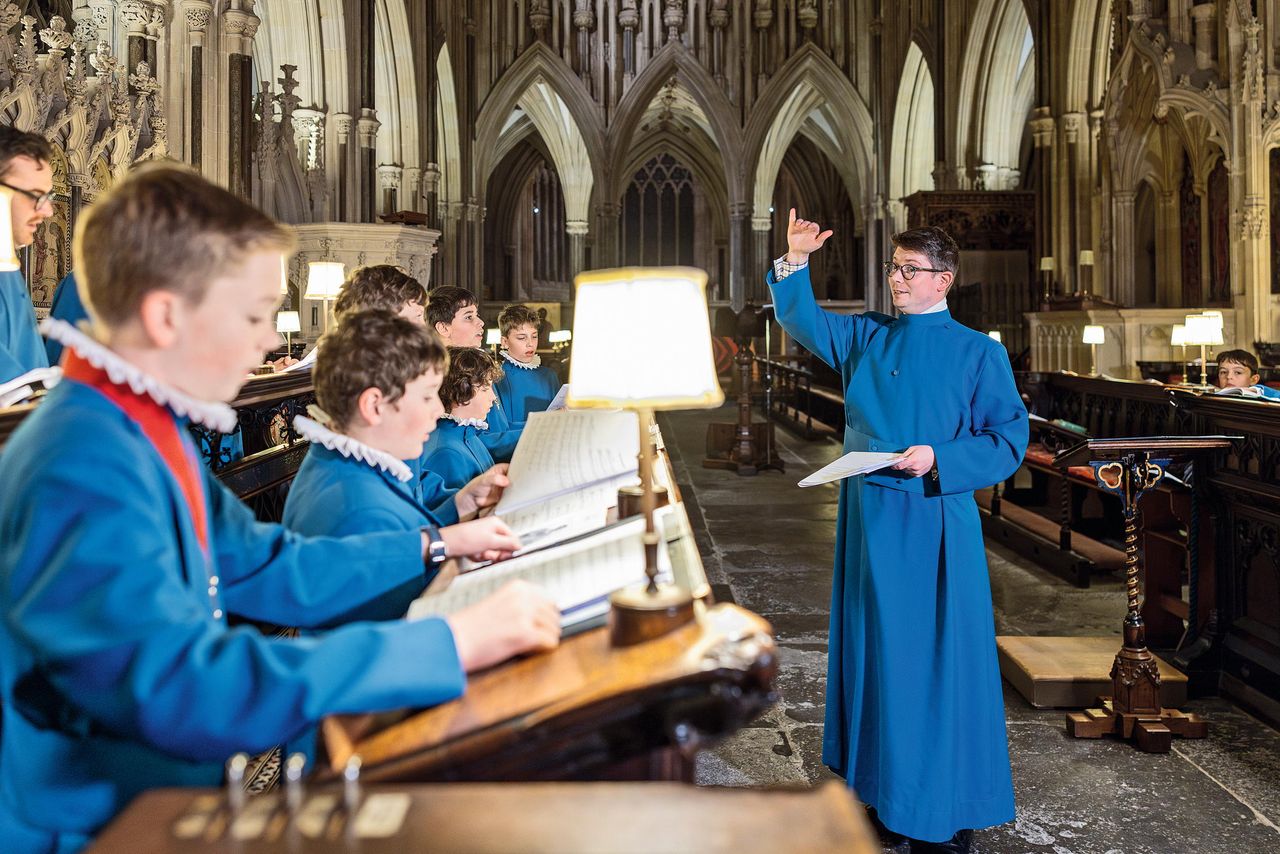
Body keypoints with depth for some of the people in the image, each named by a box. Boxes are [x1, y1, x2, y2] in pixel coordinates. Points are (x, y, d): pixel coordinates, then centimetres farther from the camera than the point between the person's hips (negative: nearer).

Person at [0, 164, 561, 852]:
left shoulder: (150, 430, 5)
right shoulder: (83, 472, -26)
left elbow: (266, 569, 15)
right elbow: (185, 690, -35)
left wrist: (428, 547, 14)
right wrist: (451, 643, -35)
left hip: (164, 797, 8)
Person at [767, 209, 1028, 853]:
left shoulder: (978, 353, -3)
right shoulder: (865, 336, 10)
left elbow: (1009, 439, -5)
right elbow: (801, 320, 10)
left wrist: (940, 458, -19)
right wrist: (795, 262, -6)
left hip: (932, 523, -5)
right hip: (868, 517, 5)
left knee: (933, 659, -1)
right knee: (873, 649, 12)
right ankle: (881, 784, 27)